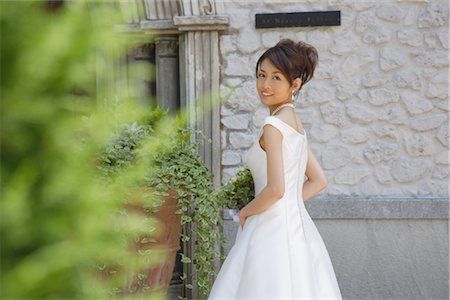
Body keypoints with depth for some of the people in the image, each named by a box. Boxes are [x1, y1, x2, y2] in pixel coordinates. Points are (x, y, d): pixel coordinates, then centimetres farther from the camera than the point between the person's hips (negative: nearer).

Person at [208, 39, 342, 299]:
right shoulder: (297, 125, 12)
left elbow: (275, 189, -20)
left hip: (274, 231, -9)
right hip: (296, 227, 9)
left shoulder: (274, 126, -14)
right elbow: (319, 181, 19)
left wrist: (246, 212, -4)